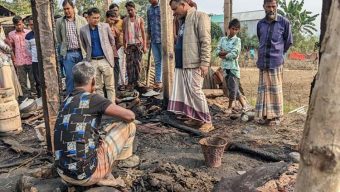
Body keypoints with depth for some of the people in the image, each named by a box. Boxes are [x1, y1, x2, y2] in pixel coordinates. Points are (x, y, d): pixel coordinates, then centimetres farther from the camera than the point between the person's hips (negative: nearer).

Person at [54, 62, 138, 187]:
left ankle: (103, 177, 16)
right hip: (87, 173, -7)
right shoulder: (92, 98, -11)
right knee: (129, 126, 5)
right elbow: (130, 116, -8)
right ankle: (125, 158, 30)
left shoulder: (66, 102, 12)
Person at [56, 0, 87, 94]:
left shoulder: (82, 19, 2)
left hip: (81, 52, 0)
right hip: (68, 54, 0)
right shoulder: (59, 22, 4)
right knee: (70, 77, 4)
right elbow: (58, 39, 12)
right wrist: (63, 48, 11)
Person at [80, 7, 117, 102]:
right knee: (97, 87, 7)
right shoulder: (83, 30, 1)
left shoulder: (105, 26, -2)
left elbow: (112, 40, 13)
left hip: (105, 59, -1)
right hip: (93, 61, 1)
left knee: (110, 86, 2)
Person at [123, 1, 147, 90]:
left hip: (138, 44, -1)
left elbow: (143, 33, 3)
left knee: (138, 63, 0)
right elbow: (124, 34, 7)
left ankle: (137, 81, 10)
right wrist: (124, 46, 1)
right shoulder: (125, 20, 6)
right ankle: (131, 83, 2)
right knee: (129, 64, -1)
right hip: (129, 45, 1)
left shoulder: (140, 19, 4)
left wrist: (144, 45, -4)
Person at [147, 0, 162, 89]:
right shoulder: (149, 10, 14)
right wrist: (148, 38, 16)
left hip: (163, 39, -5)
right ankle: (158, 81, 13)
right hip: (154, 40, 5)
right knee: (157, 61, 8)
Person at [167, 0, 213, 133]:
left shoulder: (200, 17, -7)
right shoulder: (183, 20, 19)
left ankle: (207, 121, 3)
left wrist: (204, 63, -19)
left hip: (194, 63, -8)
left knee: (195, 92, -8)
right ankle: (195, 118, 19)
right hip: (182, 63, 9)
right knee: (186, 92, 8)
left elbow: (206, 41, -14)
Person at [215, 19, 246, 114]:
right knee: (234, 88, 10)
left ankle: (230, 107, 9)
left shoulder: (237, 40, -2)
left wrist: (223, 55, -5)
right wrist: (228, 52, -12)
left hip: (234, 67, -4)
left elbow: (234, 54, -14)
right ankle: (243, 104, 24)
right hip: (225, 67, 5)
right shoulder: (223, 39, 11)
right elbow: (217, 51, 2)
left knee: (232, 88, -4)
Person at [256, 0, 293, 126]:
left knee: (275, 89, 2)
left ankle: (276, 116, 12)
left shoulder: (284, 23, -3)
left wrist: (278, 53, 14)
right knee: (263, 88, 7)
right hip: (263, 62, 4)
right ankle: (265, 115, 16)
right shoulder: (260, 24, 8)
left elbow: (289, 41, 6)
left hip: (276, 62, -4)